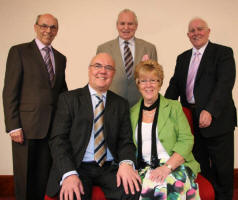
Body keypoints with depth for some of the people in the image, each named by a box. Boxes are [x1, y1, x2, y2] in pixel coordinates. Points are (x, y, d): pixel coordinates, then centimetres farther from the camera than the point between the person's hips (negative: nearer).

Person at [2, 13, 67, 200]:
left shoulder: (60, 58, 15)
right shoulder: (19, 51, 0)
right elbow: (9, 92, -6)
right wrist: (13, 126, -12)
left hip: (53, 128, 4)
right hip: (27, 127, -4)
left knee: (44, 177, 10)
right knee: (24, 177, 6)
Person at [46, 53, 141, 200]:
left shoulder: (121, 104, 12)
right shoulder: (68, 99, 4)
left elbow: (126, 140, 8)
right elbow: (58, 139, -4)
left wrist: (126, 163, -15)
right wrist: (69, 174, -20)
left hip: (110, 168, 3)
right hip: (77, 167, -2)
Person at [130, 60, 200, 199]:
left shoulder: (174, 106, 8)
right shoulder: (133, 112, 15)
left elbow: (186, 140, -2)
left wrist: (167, 166, -16)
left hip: (175, 166, -1)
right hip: (144, 168, 1)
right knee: (150, 187, -32)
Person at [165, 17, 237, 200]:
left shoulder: (223, 53, -4)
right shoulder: (183, 58, 15)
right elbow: (175, 85, 11)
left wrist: (210, 111, -28)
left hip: (216, 119, -5)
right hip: (192, 120, 5)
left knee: (222, 167, 8)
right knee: (200, 166, 15)